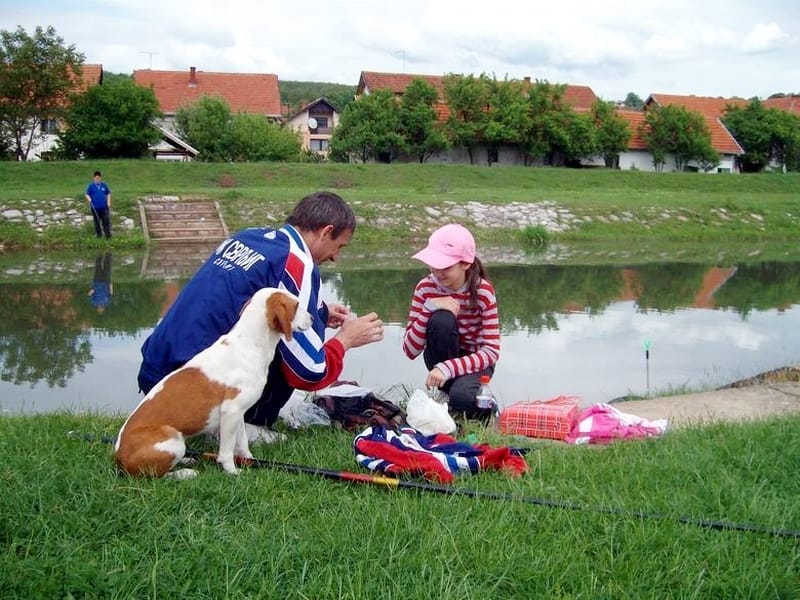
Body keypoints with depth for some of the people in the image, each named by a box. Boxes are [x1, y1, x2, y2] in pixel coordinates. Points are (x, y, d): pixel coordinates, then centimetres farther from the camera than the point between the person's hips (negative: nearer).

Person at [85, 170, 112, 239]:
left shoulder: (104, 185, 4)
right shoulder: (91, 186, -2)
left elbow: (108, 193, 13)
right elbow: (87, 194, 2)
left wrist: (108, 202, 4)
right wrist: (89, 199, -18)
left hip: (104, 207, 1)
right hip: (95, 207, -1)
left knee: (106, 220, -4)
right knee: (97, 221, 8)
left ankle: (108, 234, 2)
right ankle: (99, 235, 19)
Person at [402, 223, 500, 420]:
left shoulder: (483, 291, -20)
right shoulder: (425, 288, -14)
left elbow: (492, 351, -24)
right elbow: (410, 350, -17)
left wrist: (448, 368, -39)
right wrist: (428, 308, -31)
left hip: (474, 359, -2)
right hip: (441, 356, 3)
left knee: (461, 397, -37)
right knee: (441, 320, -32)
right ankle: (446, 391, -12)